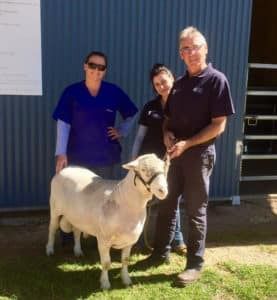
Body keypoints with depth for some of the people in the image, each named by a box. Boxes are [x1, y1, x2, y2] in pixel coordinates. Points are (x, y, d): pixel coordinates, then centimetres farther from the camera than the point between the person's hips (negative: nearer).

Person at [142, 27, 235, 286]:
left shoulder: (216, 80, -8)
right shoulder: (179, 83, 11)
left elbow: (218, 125, -13)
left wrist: (187, 143, -19)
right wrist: (166, 134, -4)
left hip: (199, 153, -6)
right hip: (174, 152, 6)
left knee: (195, 210, 4)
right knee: (166, 204, 13)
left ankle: (195, 264, 18)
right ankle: (161, 252, 29)